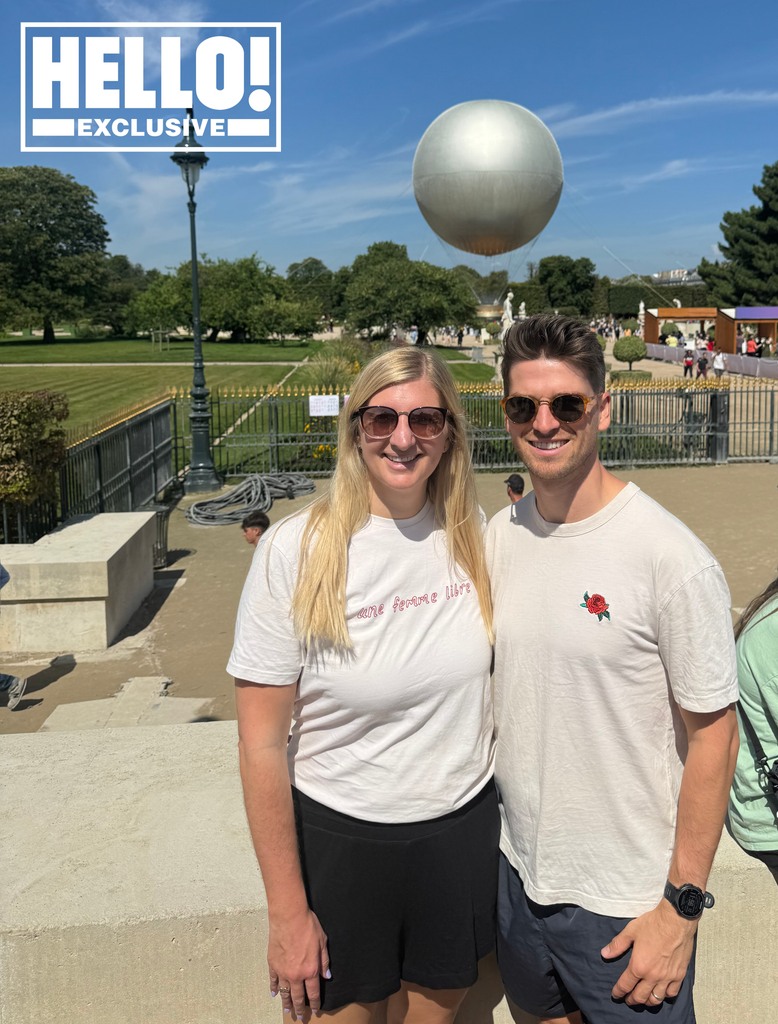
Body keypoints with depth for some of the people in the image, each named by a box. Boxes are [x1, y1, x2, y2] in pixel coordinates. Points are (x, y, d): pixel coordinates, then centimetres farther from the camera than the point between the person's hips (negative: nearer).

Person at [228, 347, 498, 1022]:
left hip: (463, 832, 3)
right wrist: (288, 913, -9)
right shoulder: (296, 552, -18)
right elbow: (263, 745, -14)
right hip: (337, 838, -3)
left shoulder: (474, 537, -6)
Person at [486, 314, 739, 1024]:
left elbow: (712, 734, -14)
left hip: (627, 901, -5)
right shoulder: (501, 535, -3)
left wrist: (683, 908, -12)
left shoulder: (671, 558, -20)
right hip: (520, 869, 6)